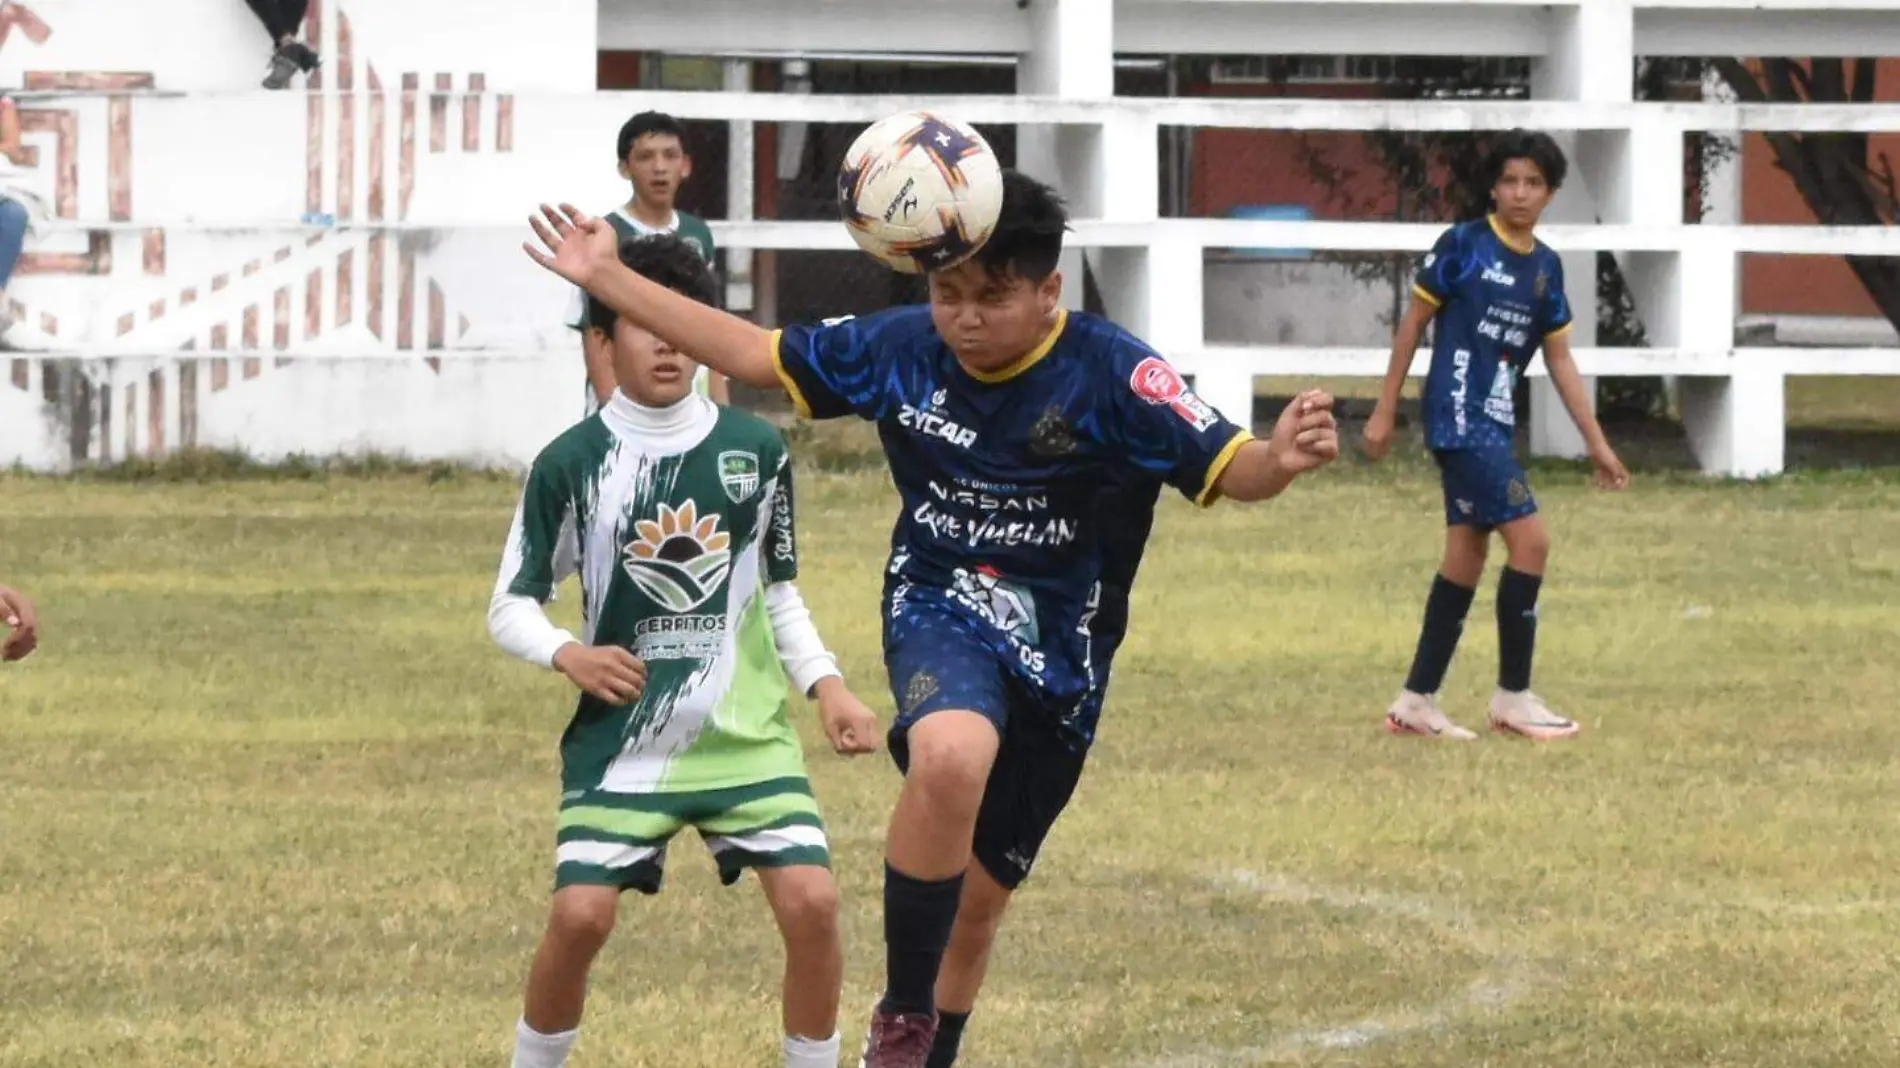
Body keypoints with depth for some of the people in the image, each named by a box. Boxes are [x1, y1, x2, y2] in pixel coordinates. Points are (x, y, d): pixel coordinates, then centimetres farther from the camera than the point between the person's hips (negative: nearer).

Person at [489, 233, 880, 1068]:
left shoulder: (754, 451, 3)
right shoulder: (571, 464, -4)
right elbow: (510, 607, 1)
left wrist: (825, 685, 2)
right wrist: (568, 654, -19)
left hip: (748, 732, 2)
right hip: (624, 740, -2)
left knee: (811, 901, -12)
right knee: (580, 914, -13)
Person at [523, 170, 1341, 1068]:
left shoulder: (1112, 374, -17)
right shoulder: (900, 348, -7)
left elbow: (1225, 470, -24)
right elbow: (757, 355, 4)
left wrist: (1278, 459, -48)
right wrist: (608, 280, 2)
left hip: (1056, 655, 0)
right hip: (941, 618, 0)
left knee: (979, 899, 10)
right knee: (954, 755, -35)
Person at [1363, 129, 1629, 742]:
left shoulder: (1545, 267, 10)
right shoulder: (1464, 246, -8)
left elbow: (1559, 359, 15)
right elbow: (1413, 324, -3)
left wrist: (1596, 442, 14)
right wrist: (1384, 411, -3)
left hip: (1494, 425, 7)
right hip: (1460, 416, -7)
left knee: (1466, 557, 8)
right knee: (1530, 539, -13)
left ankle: (1417, 702, 13)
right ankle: (1514, 696, -5)